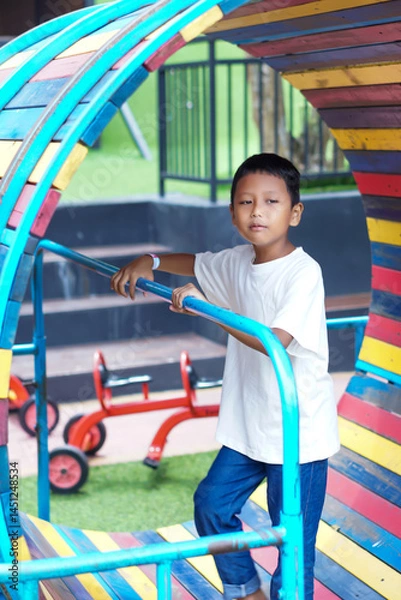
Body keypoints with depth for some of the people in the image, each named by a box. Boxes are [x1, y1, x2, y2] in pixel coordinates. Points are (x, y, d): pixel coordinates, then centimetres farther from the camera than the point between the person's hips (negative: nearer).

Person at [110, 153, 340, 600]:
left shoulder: (303, 272, -20)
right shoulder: (237, 262, 3)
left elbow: (276, 341, -32)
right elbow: (195, 263, 25)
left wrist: (204, 306, -34)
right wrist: (148, 262, 8)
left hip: (299, 431, -8)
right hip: (248, 425, 8)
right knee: (211, 505, 17)